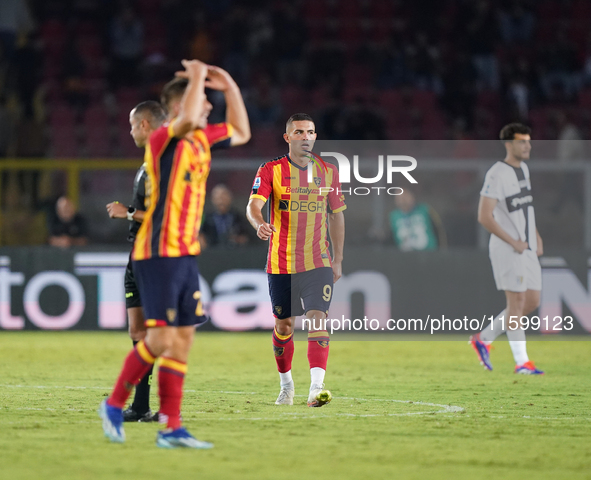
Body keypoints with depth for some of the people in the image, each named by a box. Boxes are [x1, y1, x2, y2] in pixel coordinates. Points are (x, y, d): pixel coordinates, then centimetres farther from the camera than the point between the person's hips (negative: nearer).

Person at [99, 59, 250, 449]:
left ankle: (172, 428, 7)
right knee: (161, 338, -12)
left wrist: (230, 87, 17)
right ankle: (115, 405, 6)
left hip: (186, 255, 8)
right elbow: (186, 120, -36)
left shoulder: (201, 139, 12)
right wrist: (197, 77, -21)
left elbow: (241, 133, 29)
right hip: (158, 253, -8)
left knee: (183, 339, 5)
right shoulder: (163, 139, -13)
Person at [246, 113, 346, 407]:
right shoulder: (270, 170, -3)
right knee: (284, 325, 9)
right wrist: (259, 224, -40)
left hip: (318, 262, 1)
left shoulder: (328, 172, 6)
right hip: (281, 263, -1)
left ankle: (317, 387, -25)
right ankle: (286, 385, 29)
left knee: (318, 319, -15)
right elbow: (253, 205, -17)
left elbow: (336, 215, 16)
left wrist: (338, 259, 15)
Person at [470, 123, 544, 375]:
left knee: (532, 301, 9)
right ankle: (522, 362, -2)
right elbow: (484, 216, -20)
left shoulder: (523, 168, 12)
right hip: (507, 250, -9)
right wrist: (514, 243, -16)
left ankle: (484, 339, 19)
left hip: (527, 248, 9)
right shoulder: (497, 174, -15)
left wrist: (537, 237, 13)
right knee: (517, 301, -7)